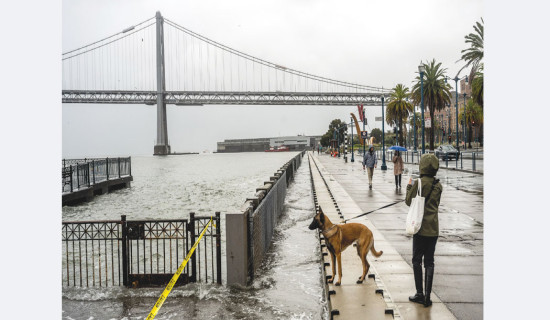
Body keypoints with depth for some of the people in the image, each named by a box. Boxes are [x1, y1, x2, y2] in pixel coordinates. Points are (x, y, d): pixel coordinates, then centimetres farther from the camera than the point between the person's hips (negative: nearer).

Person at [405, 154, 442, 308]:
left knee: (417, 260, 8)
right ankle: (427, 296, 10)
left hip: (421, 227, -4)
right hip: (433, 228, 4)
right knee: (429, 262, 9)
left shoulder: (419, 183, -13)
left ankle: (420, 294, 11)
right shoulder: (438, 185, 3)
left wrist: (409, 186, 11)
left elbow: (409, 201, -4)